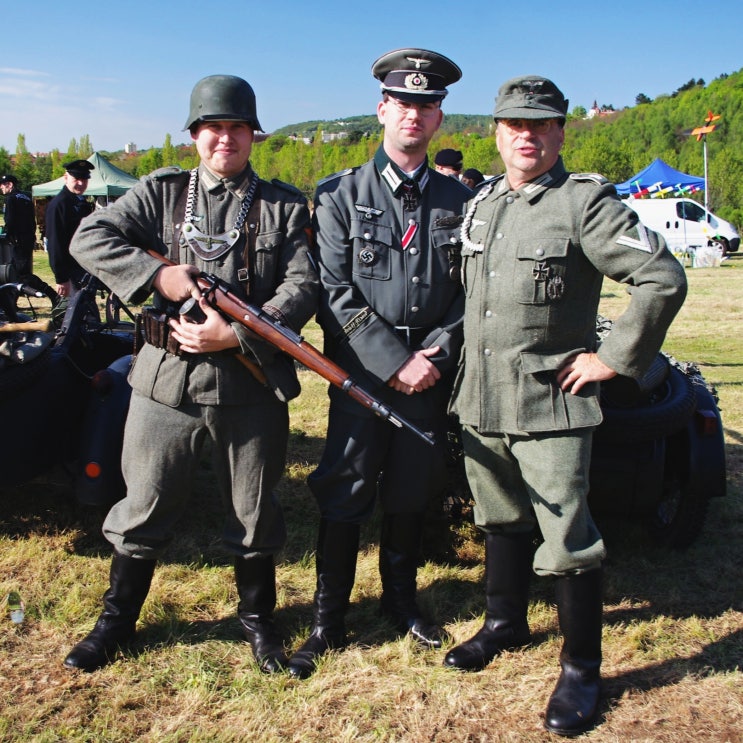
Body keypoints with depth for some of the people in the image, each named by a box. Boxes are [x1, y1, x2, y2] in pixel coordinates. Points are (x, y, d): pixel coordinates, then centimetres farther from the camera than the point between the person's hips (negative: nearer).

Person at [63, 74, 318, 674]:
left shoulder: (285, 206, 4)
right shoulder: (163, 192, 7)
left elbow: (302, 290, -5)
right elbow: (88, 238, -2)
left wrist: (236, 334, -17)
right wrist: (157, 274, -16)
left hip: (252, 383, 0)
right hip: (167, 378, 1)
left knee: (255, 511, 13)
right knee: (144, 505, 12)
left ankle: (258, 617, 35)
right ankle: (118, 619, 33)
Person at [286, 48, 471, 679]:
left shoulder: (459, 201, 8)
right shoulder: (342, 195, 0)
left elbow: (470, 290, 6)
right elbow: (334, 292, -9)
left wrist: (437, 353, -9)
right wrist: (395, 362, -15)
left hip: (432, 374, 3)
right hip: (362, 373, -2)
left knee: (411, 494, 14)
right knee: (345, 497, 1)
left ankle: (401, 600, 34)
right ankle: (328, 621, 16)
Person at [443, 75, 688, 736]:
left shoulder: (586, 202, -9)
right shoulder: (481, 203, 12)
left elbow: (664, 279, -14)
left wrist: (614, 358, -13)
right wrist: (454, 354, 15)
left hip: (550, 405, -6)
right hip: (480, 401, 7)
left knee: (569, 542, -2)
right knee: (500, 521, 20)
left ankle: (581, 670, 15)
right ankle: (505, 625, 40)